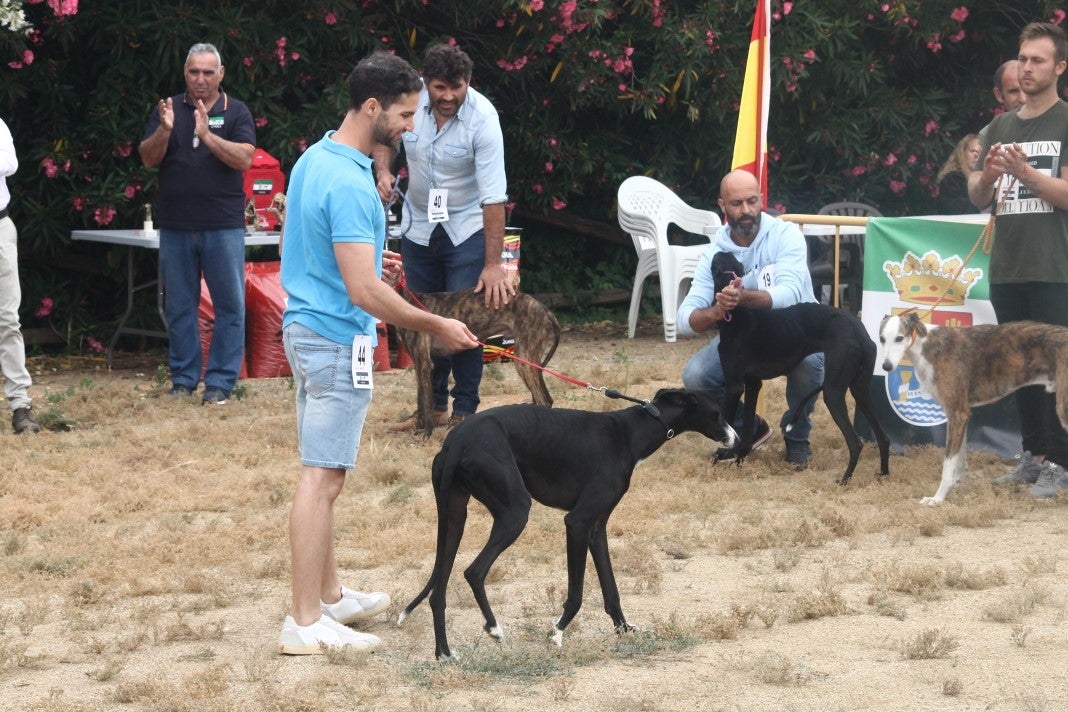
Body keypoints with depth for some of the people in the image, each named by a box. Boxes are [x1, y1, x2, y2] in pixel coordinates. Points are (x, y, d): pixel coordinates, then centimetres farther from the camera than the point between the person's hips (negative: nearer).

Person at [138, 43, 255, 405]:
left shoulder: (236, 112, 2)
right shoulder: (168, 109, 8)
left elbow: (244, 159, -11)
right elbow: (148, 159, 1)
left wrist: (207, 135, -24)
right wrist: (164, 130, -18)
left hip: (223, 225, -2)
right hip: (175, 225, 2)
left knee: (229, 305, -2)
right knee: (179, 306, 8)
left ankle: (220, 382, 3)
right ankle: (183, 378, 16)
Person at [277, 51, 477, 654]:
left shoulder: (314, 159, 7)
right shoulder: (350, 183, -23)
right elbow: (364, 293, -25)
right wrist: (436, 326, -15)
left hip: (307, 328, 10)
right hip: (339, 340, -10)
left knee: (326, 472, 17)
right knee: (323, 478, -7)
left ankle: (330, 595, 28)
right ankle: (306, 622, -4)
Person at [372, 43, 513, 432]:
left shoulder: (483, 119, -26)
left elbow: (493, 195, -28)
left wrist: (493, 264, -31)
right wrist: (383, 170, -15)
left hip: (467, 228, -4)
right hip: (419, 225, 4)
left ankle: (464, 409, 3)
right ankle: (433, 405, 21)